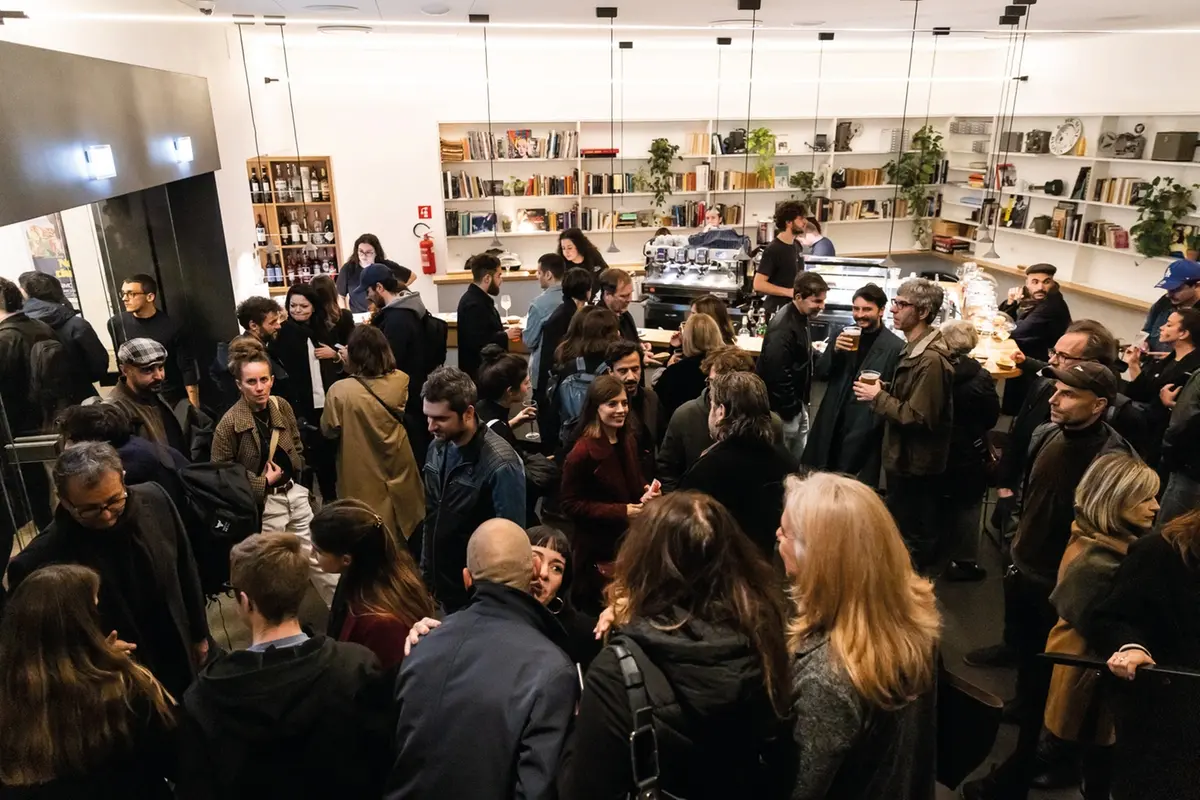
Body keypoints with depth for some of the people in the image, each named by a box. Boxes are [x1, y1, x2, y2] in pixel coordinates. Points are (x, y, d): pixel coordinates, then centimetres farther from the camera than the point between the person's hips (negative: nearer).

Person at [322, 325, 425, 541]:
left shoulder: (340, 391, -24)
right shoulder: (401, 381, -12)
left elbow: (329, 430, -8)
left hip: (363, 478, -3)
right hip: (398, 467, 3)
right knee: (402, 522, 24)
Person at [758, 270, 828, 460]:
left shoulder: (802, 318, 4)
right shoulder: (783, 329, -28)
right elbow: (778, 377, -28)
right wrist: (791, 411, -18)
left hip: (796, 404, 9)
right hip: (784, 410, -9)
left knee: (799, 458, 20)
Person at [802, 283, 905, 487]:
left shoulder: (896, 347, -7)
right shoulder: (840, 335, 6)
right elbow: (818, 374, 3)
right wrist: (834, 350, -11)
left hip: (866, 428, -4)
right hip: (833, 422, 4)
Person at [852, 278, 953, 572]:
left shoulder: (930, 360, -27)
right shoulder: (915, 349, 7)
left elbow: (919, 417, -29)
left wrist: (878, 398, -19)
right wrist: (882, 390, 1)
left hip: (914, 464, -10)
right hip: (906, 459, 10)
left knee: (911, 540, 6)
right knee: (912, 532, 25)